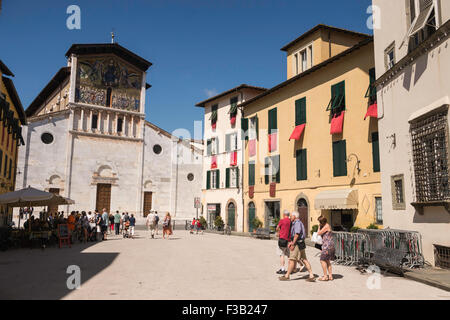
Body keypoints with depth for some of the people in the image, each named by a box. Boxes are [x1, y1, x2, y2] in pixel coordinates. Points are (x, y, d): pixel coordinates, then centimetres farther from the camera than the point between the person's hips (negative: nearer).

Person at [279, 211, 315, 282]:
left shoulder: (297, 223, -13)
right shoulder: (295, 223, 19)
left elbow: (297, 234, -21)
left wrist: (293, 244, -21)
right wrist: (291, 242, 19)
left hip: (297, 244, -10)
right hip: (300, 244, 10)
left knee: (292, 259, -3)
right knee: (304, 260, 7)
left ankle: (287, 276, 4)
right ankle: (311, 276, 5)